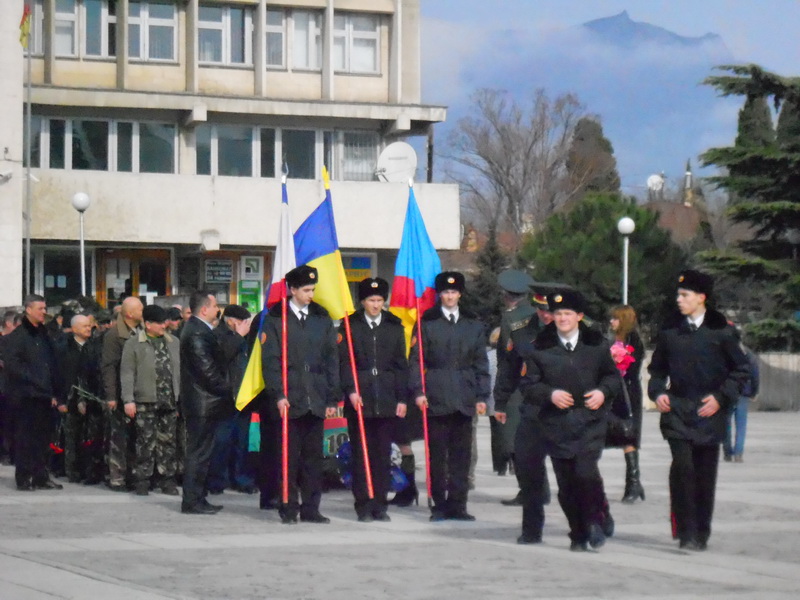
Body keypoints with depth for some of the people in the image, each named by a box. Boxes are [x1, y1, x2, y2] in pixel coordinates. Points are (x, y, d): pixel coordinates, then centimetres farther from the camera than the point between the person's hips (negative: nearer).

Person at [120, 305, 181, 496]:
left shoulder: (173, 343, 13)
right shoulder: (134, 344, 1)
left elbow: (180, 371, 16)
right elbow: (126, 373, -3)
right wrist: (128, 400, -10)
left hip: (169, 401, 4)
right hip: (145, 401, -4)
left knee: (168, 441, 5)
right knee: (146, 441, -3)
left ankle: (167, 479, 12)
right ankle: (142, 480, 4)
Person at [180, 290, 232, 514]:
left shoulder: (198, 330, 15)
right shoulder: (197, 334, -18)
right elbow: (207, 370, -21)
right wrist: (226, 390, -14)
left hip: (202, 402, 11)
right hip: (203, 402, -11)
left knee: (200, 453, 14)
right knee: (199, 453, -6)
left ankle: (197, 499, 19)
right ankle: (192, 501, -3)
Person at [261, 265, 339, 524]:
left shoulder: (322, 318, 12)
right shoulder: (275, 318, 2)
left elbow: (331, 359, 12)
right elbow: (270, 360, -2)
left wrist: (332, 398, 6)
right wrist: (278, 394, -11)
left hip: (316, 399, 3)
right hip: (288, 399, -3)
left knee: (313, 455, 5)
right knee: (288, 456, -1)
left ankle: (311, 508, 10)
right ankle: (289, 508, 6)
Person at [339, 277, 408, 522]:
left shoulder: (394, 327, 11)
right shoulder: (350, 326, 5)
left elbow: (401, 364, 11)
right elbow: (344, 361, 0)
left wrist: (402, 398, 5)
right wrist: (351, 390, -13)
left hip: (386, 400, 2)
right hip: (359, 399, -2)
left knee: (383, 453, 2)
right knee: (361, 453, -1)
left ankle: (380, 504, 8)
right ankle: (363, 505, 3)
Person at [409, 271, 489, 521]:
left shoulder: (473, 325, 13)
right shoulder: (427, 323, 5)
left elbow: (481, 363, 13)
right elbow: (416, 360, 2)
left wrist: (482, 396, 6)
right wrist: (418, 391, -8)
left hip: (464, 398, 3)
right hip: (436, 397, -3)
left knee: (461, 454, 3)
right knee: (437, 454, -1)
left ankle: (457, 504, 8)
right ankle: (439, 504, 5)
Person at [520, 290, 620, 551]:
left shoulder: (596, 344, 7)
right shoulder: (540, 347, 4)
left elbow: (613, 376, 16)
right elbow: (528, 385, 4)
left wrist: (603, 392, -5)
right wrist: (550, 394, -13)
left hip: (590, 421, -1)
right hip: (557, 423, 1)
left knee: (586, 472, -20)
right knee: (566, 483, 3)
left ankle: (594, 521, 1)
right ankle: (578, 534, 18)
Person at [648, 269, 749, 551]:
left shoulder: (721, 330, -1)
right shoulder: (670, 328, 7)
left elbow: (740, 369, 3)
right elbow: (658, 367, 18)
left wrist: (721, 397, -7)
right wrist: (657, 391, 1)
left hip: (708, 412, -1)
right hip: (677, 409, 1)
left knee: (705, 473, 4)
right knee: (682, 466, -16)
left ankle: (701, 533, 17)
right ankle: (686, 530, -10)